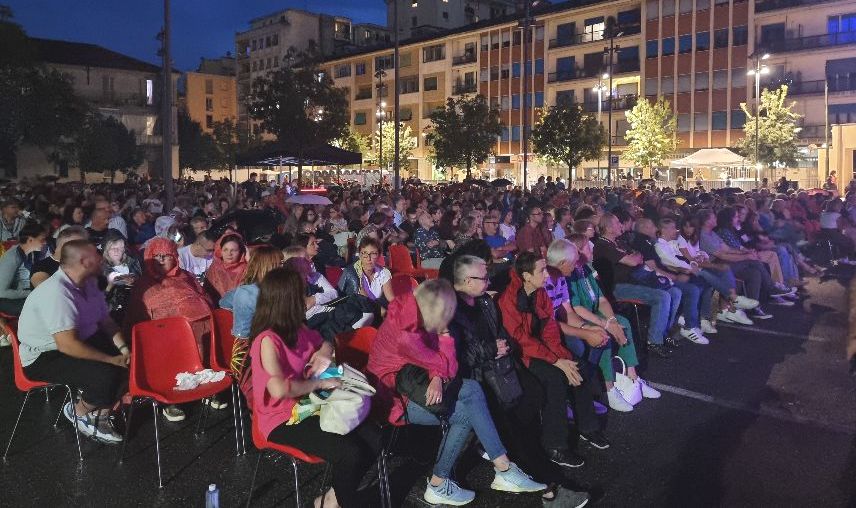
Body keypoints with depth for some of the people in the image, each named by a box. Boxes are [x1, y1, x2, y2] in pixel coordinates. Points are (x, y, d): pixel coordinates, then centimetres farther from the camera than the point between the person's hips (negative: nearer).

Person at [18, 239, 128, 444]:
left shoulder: (88, 283, -1)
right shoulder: (56, 293, -29)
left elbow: (105, 320, 6)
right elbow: (67, 345, -33)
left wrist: (123, 348, -10)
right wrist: (111, 360, -26)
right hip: (44, 356, -9)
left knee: (130, 360, -4)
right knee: (107, 375, -27)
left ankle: (101, 414, 7)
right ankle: (78, 411, 4)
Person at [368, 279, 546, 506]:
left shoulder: (416, 320, -3)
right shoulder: (404, 334, -30)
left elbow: (435, 359, 0)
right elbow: (446, 367, -17)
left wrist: (437, 379, -20)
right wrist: (445, 335, -8)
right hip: (394, 399, -8)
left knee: (472, 389, -9)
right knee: (466, 413, -14)